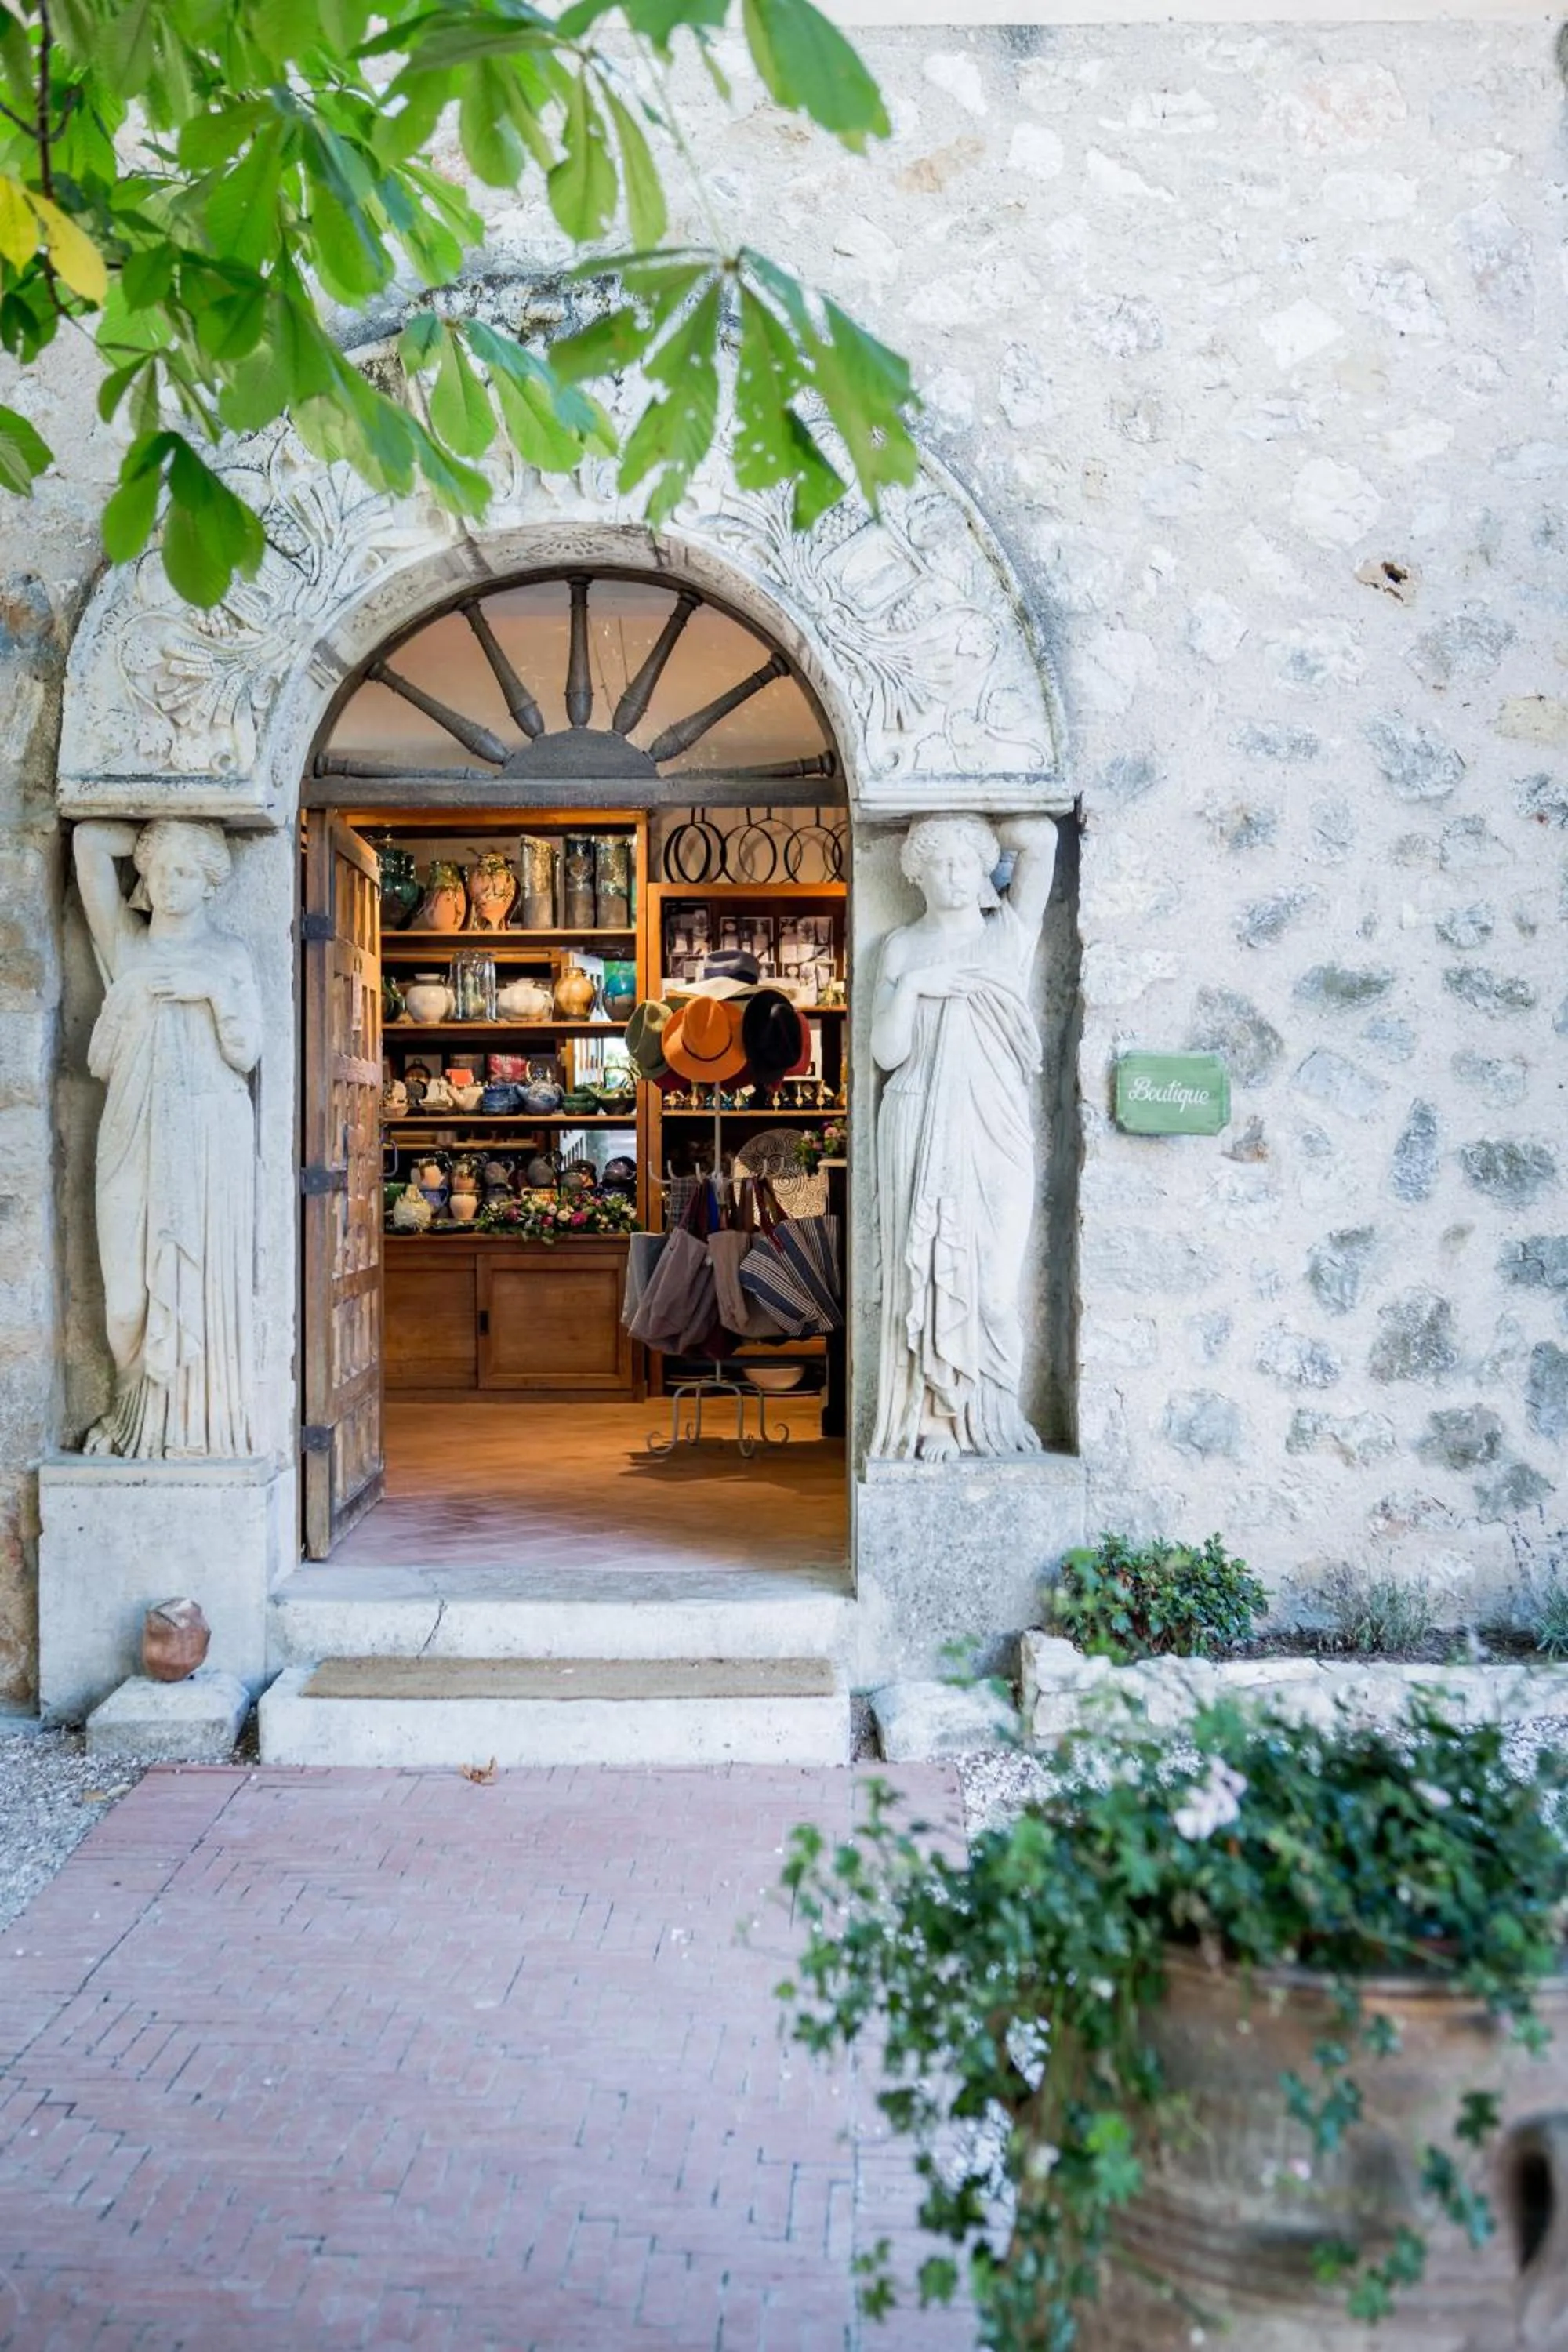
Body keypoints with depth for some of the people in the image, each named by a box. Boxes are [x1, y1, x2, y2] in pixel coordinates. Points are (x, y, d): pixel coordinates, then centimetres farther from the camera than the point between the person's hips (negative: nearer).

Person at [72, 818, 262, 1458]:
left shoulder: (229, 957, 9)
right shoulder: (126, 943, 13)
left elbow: (246, 1055, 2)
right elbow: (89, 840, 7)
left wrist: (218, 993, -10)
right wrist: (148, 841, 17)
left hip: (209, 1141, -1)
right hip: (136, 1137, 2)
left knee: (203, 1279, -5)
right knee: (130, 1281, -4)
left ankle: (198, 1423, 1)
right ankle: (137, 1415, 12)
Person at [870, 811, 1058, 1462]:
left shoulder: (1011, 930, 10)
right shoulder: (903, 946, 9)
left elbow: (1042, 837, -1)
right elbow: (886, 1052, 3)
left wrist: (988, 837, 13)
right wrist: (909, 988, -10)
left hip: (997, 1129, 0)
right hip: (922, 1130, 0)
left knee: (995, 1279, -3)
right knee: (929, 1273, -3)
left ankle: (996, 1418, 8)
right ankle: (935, 1418, 3)